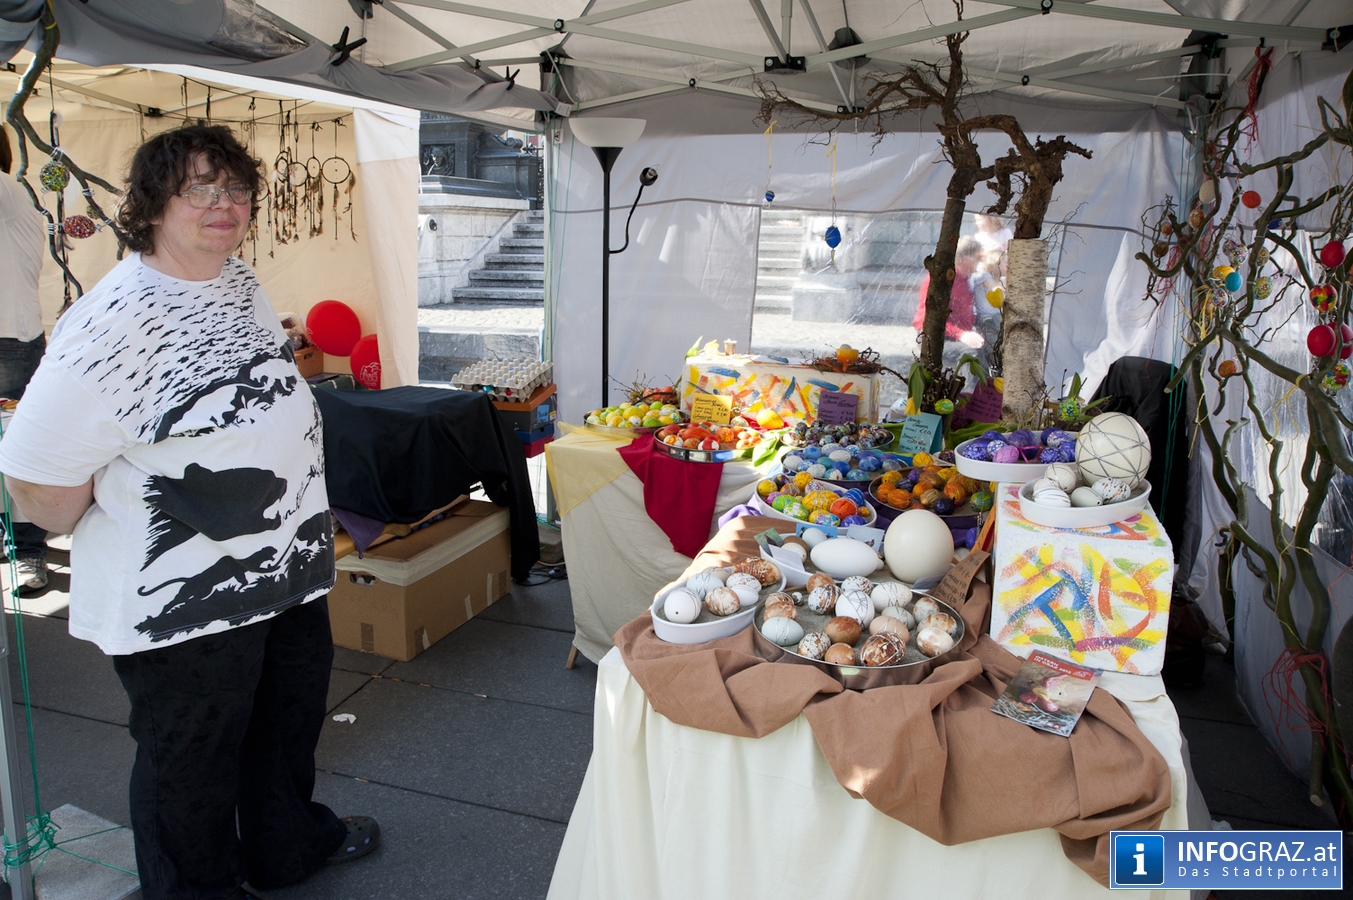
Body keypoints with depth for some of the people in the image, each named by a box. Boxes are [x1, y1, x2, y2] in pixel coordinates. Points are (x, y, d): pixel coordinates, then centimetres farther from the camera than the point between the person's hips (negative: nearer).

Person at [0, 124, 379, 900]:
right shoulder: (118, 317, -24)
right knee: (192, 759, 14)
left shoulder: (243, 284, 3)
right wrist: (117, 538, -8)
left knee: (290, 717, 27)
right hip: (184, 599, -8)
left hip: (287, 568, 9)